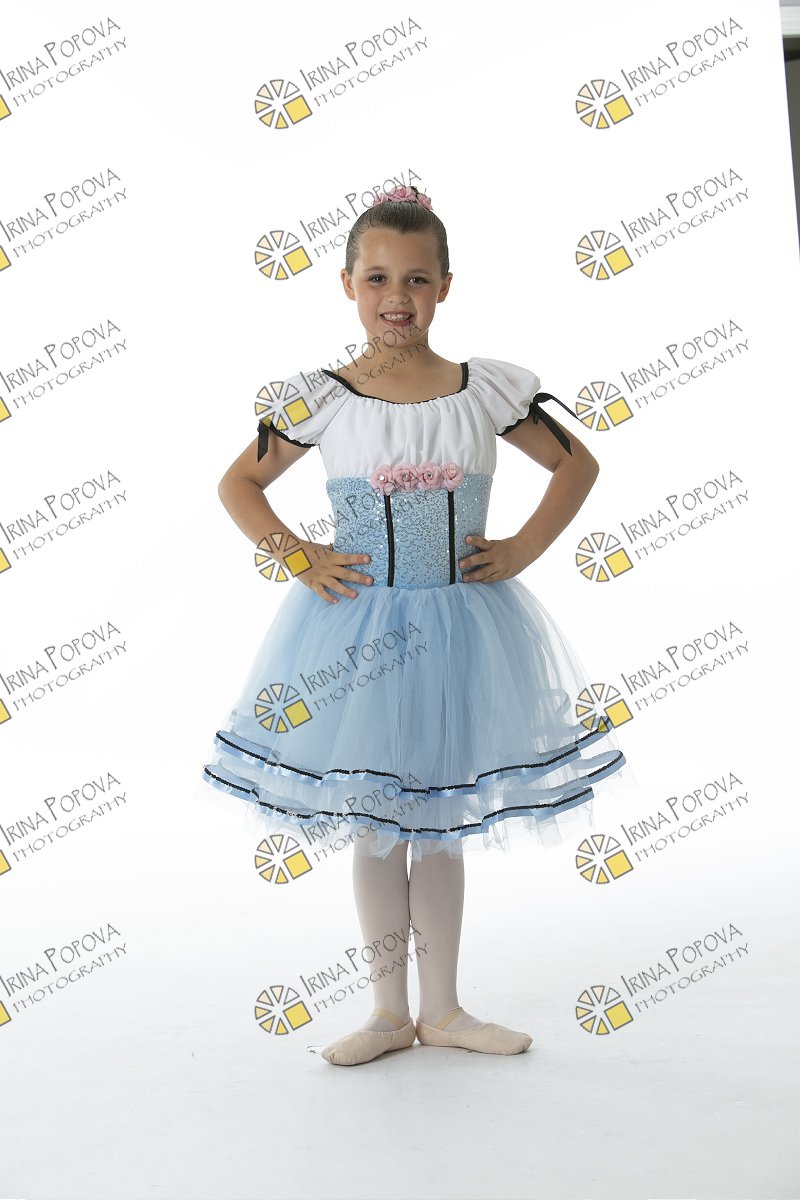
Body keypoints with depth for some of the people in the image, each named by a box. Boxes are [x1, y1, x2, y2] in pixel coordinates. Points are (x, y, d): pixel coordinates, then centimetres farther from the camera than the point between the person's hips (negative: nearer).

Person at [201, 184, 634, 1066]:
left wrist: (523, 549, -2)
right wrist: (296, 559, -5)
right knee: (375, 829, 9)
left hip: (461, 629, 1)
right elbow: (238, 482, 7)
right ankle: (390, 1012, 25)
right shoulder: (320, 399, -5)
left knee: (440, 826, 12)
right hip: (357, 630, 0)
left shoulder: (488, 391, -3)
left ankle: (443, 1009, 27)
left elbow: (577, 464, 9)